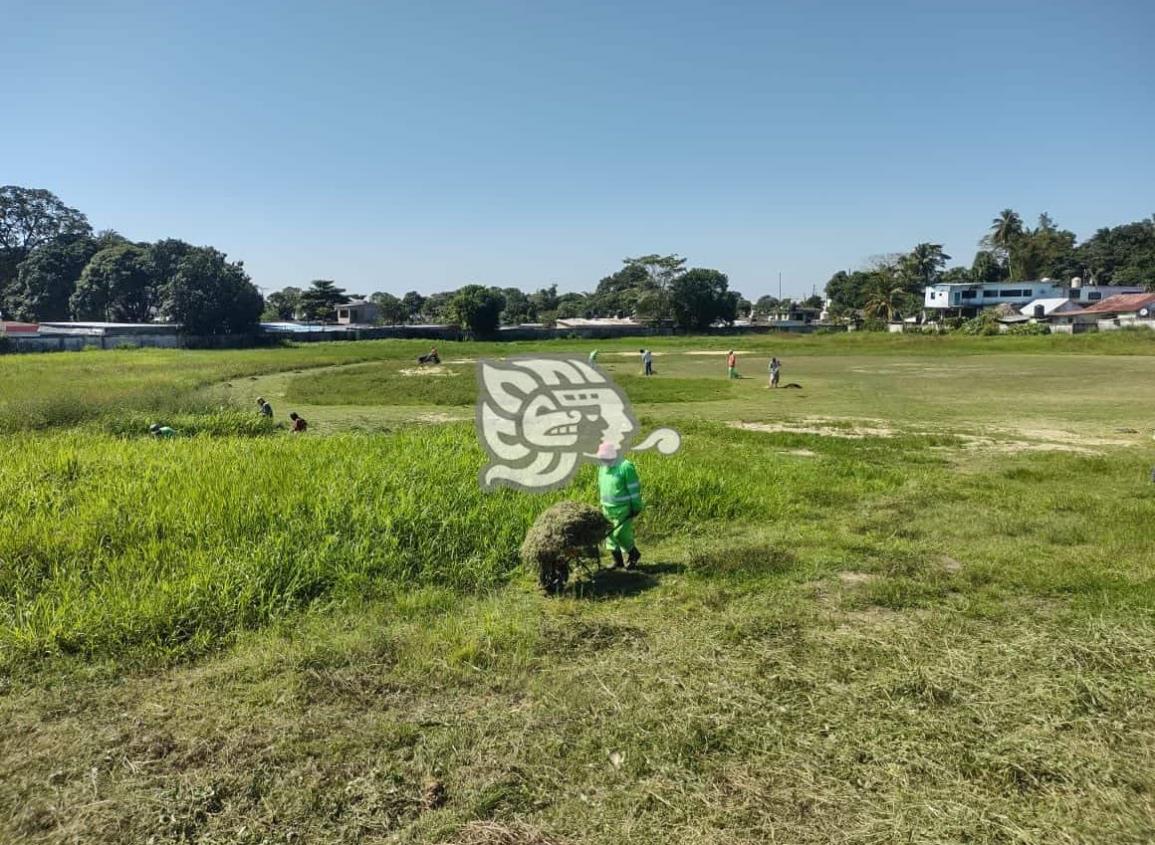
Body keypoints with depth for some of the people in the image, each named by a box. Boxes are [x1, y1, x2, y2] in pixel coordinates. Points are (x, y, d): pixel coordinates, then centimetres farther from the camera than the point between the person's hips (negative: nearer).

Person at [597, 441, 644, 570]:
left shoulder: (625, 467, -15)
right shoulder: (603, 468, 9)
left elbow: (634, 488, -13)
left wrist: (636, 508, -12)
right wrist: (603, 504, 20)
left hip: (623, 509, -7)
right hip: (607, 508, 7)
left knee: (620, 534, -8)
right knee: (609, 534, 7)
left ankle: (634, 554, 18)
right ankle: (618, 561, 19)